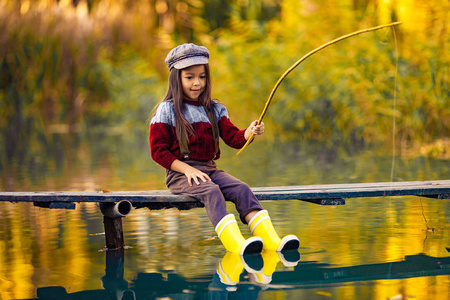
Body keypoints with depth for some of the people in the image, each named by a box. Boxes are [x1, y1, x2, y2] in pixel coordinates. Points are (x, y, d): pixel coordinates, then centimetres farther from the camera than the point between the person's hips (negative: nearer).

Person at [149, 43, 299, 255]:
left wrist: (249, 133, -21)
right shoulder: (167, 110, 0)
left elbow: (233, 138, 3)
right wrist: (187, 169, -15)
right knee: (211, 191, -33)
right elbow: (158, 150, -4)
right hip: (179, 174, -5)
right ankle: (235, 243, -53)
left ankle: (270, 238, -35)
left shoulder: (214, 109, 15)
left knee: (241, 189, -20)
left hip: (209, 169, 5)